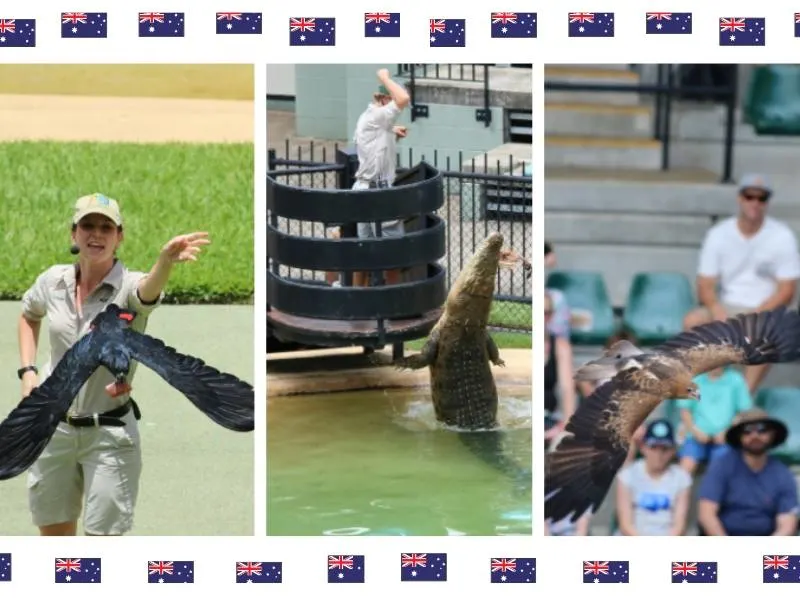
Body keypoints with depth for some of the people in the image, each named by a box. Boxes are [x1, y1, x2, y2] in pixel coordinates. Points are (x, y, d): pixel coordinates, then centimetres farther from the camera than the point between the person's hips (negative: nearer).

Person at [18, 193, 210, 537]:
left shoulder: (128, 287, -16)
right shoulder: (53, 281, -2)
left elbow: (149, 290, -42)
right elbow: (29, 315, 21)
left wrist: (167, 260, -64)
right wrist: (27, 371, 7)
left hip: (109, 434, -4)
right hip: (53, 430, 4)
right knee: (54, 536, 15)